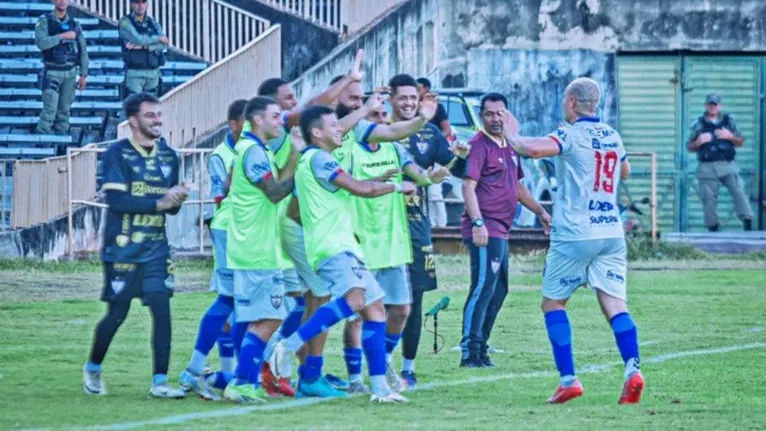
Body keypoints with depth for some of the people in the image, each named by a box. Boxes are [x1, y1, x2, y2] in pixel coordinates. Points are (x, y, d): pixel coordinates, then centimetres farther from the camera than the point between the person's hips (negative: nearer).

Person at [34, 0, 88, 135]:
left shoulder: (74, 24, 8)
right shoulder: (44, 21, -3)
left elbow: (83, 50, 10)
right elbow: (41, 42, -20)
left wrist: (83, 75, 6)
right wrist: (62, 36, -20)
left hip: (70, 72, 4)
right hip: (52, 73, -4)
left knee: (64, 109, 6)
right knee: (50, 109, -13)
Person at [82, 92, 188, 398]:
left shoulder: (169, 156, 9)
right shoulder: (117, 154, -7)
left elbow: (170, 207, 13)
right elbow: (116, 200, -17)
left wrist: (177, 200, -11)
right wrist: (159, 203, -22)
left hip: (156, 249, 4)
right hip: (122, 249, -4)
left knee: (162, 310, -6)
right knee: (117, 314, 3)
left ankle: (159, 382, -3)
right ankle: (92, 369, 26)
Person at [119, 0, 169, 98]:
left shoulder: (153, 23, 11)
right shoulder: (125, 22, -2)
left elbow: (164, 45, -1)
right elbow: (137, 39, -17)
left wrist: (145, 46, -17)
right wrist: (158, 38, -5)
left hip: (153, 72, 4)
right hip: (134, 72, -4)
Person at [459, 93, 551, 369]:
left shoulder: (509, 147, 18)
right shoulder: (479, 145, -10)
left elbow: (517, 186, 30)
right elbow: (468, 186, -18)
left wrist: (540, 211, 26)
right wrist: (477, 222, -28)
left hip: (501, 231, 10)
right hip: (484, 230, -10)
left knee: (498, 291, 15)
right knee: (482, 289, -14)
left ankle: (480, 349, 22)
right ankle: (470, 353, -14)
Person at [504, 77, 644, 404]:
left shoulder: (572, 135, -9)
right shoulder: (612, 136, 12)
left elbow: (532, 148, -26)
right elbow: (625, 172, 32)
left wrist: (510, 134, -7)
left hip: (575, 234, -5)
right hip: (612, 232, 5)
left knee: (553, 302, 8)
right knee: (615, 305, -1)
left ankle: (568, 379, -1)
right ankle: (632, 369, -23)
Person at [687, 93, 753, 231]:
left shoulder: (729, 121, 12)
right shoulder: (698, 124, 9)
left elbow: (741, 142, 15)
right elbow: (690, 147, 12)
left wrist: (730, 136, -5)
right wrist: (699, 142, -9)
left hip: (728, 164, 0)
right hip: (707, 167, 0)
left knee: (738, 191, -16)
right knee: (709, 199, -2)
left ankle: (747, 221, -20)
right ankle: (712, 227, 6)